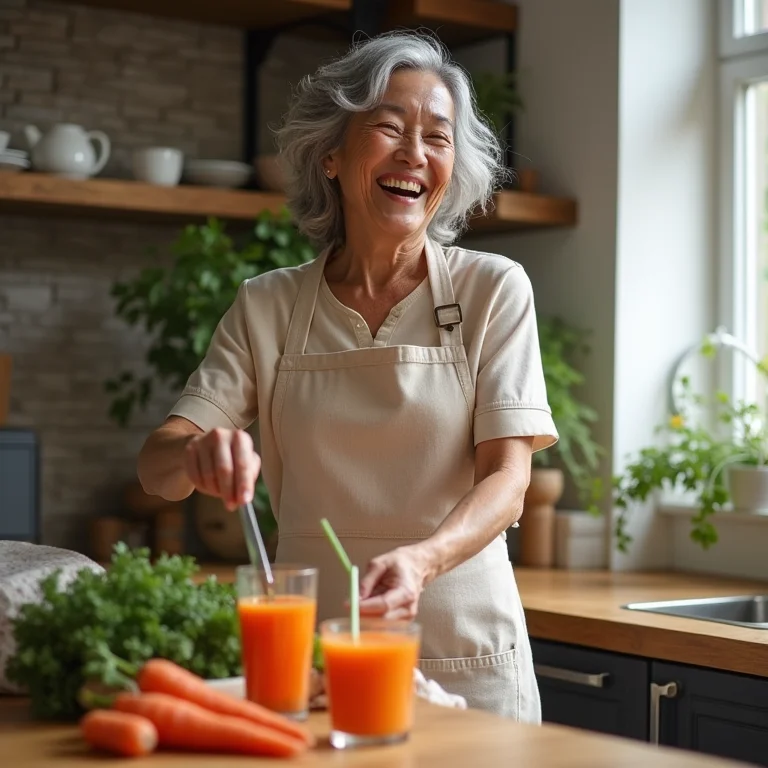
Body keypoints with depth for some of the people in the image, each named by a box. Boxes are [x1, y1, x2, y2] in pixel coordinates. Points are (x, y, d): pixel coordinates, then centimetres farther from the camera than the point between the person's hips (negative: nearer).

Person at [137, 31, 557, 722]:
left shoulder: (493, 290, -3)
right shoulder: (268, 307, 2)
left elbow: (508, 475, -10)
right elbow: (156, 468, -4)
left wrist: (421, 560, -30)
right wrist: (200, 454, -28)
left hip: (465, 654, -1)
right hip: (310, 656, 1)